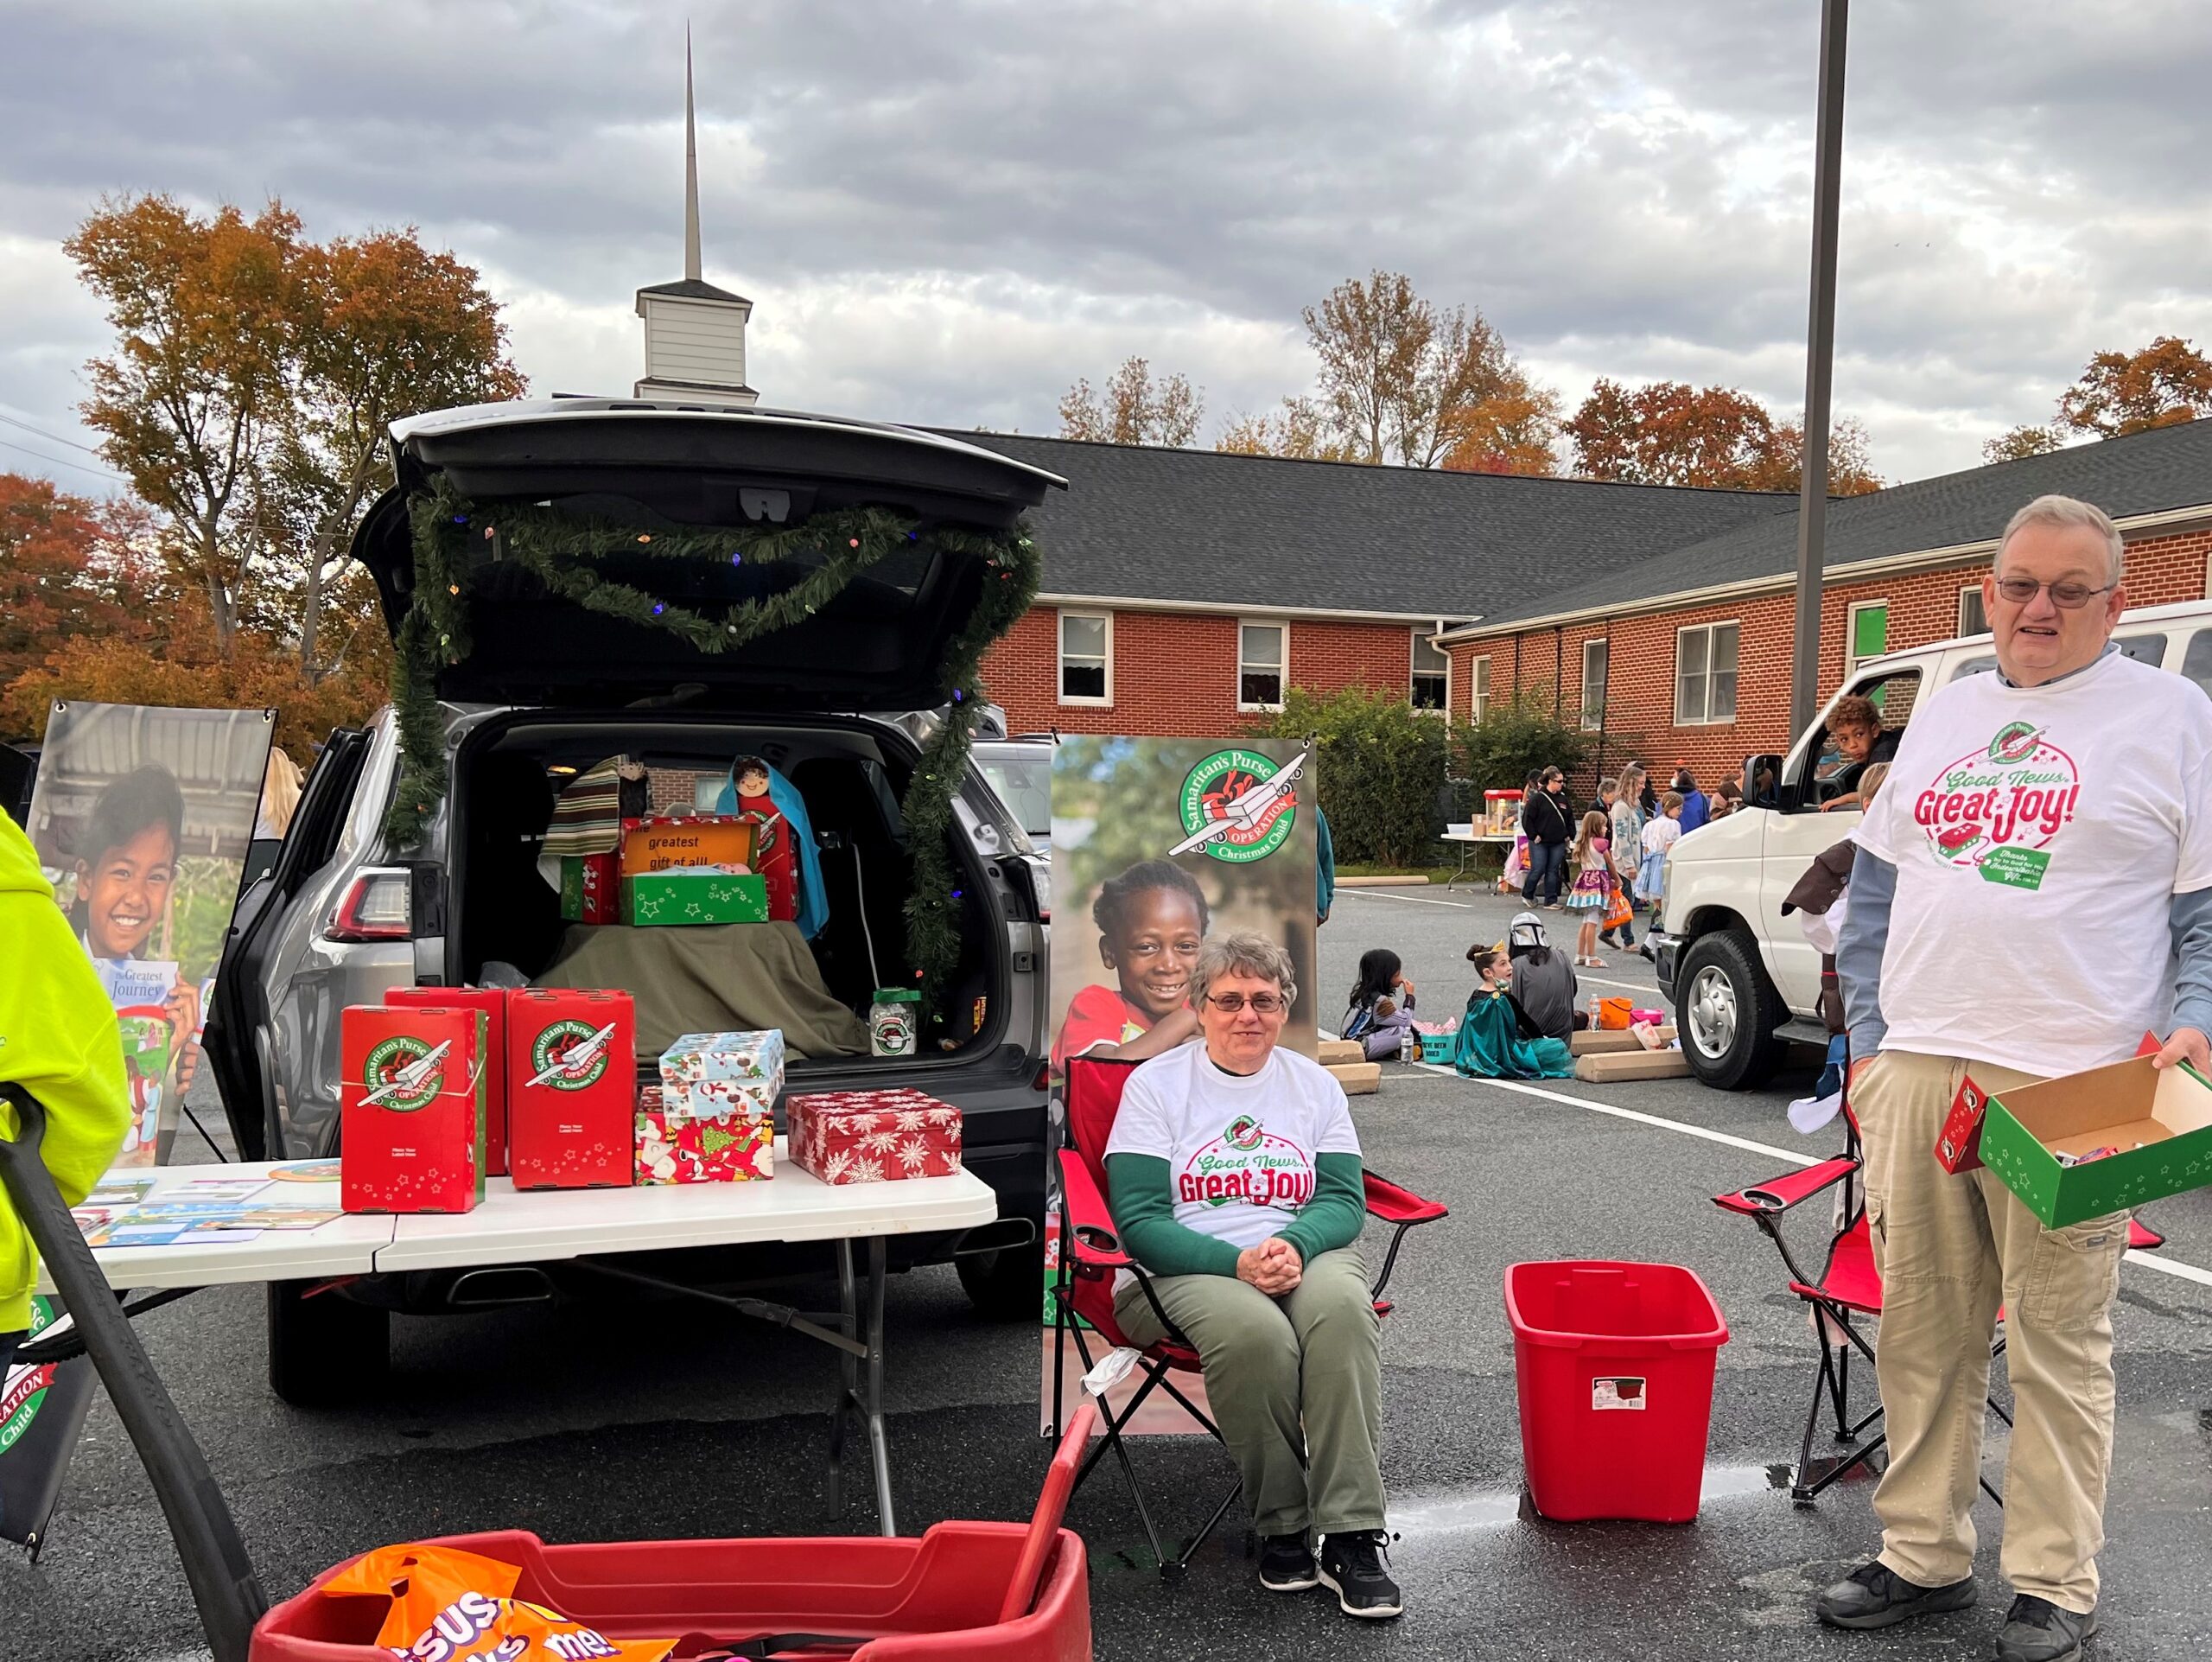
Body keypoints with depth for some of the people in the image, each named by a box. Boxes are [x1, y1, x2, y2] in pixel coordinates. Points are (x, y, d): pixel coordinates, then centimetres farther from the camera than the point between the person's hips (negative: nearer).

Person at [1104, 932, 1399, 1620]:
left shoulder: (1315, 1084, 14)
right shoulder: (1154, 1085, 4)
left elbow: (1344, 1200, 7)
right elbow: (1140, 1221, -4)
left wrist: (1294, 1247, -17)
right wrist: (1238, 1263, -19)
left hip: (1307, 1254, 3)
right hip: (1190, 1267, -2)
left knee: (1341, 1305, -33)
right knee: (1256, 1332, -36)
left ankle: (1351, 1538, -30)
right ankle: (1282, 1529, -15)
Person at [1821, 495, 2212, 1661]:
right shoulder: (1943, 713, 16)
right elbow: (1874, 887, 18)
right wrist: (1866, 1041, 13)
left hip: (2068, 1085, -4)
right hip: (1916, 1070, 5)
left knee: (2061, 1343, 2)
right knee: (1921, 1327, 10)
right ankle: (1923, 1555, 23)